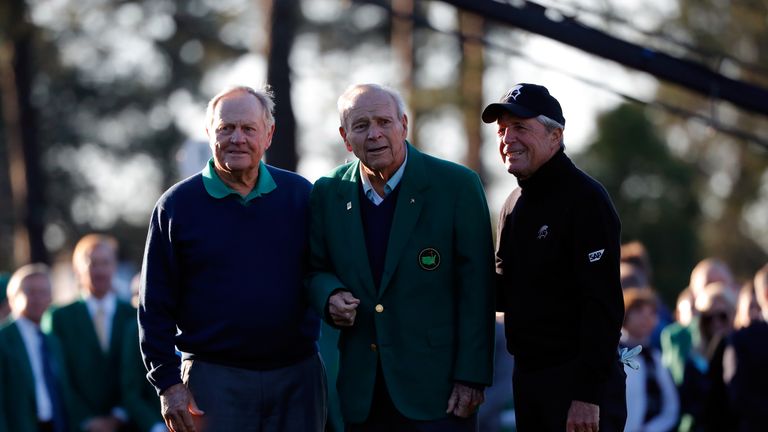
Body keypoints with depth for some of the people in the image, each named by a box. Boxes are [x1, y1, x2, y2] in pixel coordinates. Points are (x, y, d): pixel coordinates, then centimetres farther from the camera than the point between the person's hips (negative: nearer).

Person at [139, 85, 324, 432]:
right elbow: (155, 307, 1)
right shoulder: (177, 205, 1)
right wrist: (167, 382, -5)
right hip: (214, 378, -2)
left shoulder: (300, 195, 6)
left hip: (297, 377, 2)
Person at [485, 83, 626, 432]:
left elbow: (603, 303, -19)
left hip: (578, 378, -8)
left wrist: (589, 394, -23)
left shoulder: (584, 199, -13)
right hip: (527, 376, 8)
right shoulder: (515, 204, 15)